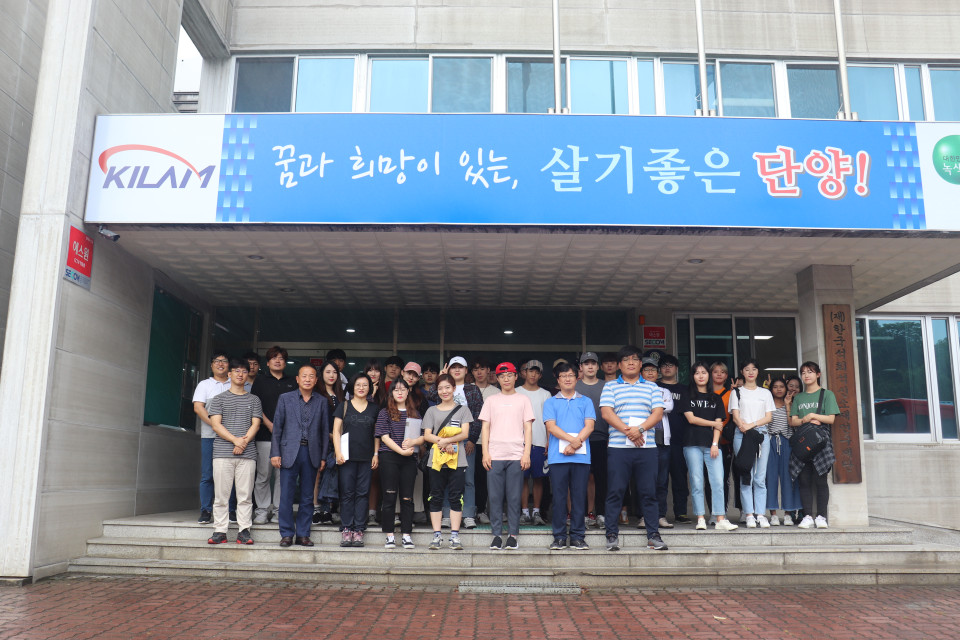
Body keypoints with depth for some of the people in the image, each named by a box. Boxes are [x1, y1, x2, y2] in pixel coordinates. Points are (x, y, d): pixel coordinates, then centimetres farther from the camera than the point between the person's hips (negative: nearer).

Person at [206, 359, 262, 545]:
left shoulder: (254, 400, 13)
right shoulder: (219, 399, 10)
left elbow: (255, 425, 5)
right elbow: (215, 425, 0)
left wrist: (244, 442, -12)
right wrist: (235, 440, -13)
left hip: (247, 453, 1)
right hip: (222, 452, -1)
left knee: (245, 495, 0)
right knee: (221, 495, 0)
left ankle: (244, 531, 5)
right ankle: (219, 531, 7)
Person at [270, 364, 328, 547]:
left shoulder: (322, 402, 9)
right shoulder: (285, 398, 6)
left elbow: (324, 431, 9)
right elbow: (277, 427, 4)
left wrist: (323, 457, 5)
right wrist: (275, 453, -3)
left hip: (312, 453, 1)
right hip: (289, 452, -1)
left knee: (308, 497, 6)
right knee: (286, 495, -1)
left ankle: (303, 534, 14)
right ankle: (286, 534, 10)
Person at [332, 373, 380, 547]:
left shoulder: (374, 408, 11)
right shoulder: (344, 406, 7)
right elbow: (336, 431, 5)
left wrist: (376, 454, 5)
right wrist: (338, 452, -5)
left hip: (367, 457, 1)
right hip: (348, 457, -1)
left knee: (362, 493, 1)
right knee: (347, 493, -1)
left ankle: (358, 530, 5)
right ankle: (346, 530, 4)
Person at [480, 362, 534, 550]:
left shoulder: (523, 400, 11)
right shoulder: (491, 400, 13)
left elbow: (528, 428, 7)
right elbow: (485, 428, 10)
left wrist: (526, 453, -3)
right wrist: (485, 453, 0)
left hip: (516, 456, -1)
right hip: (494, 455, 1)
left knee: (514, 497, 0)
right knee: (495, 496, 0)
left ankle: (512, 535, 8)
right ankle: (497, 534, 8)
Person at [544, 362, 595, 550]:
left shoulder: (586, 401, 14)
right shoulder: (551, 402, 12)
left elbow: (589, 426, 2)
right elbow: (551, 427, -1)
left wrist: (576, 444, -12)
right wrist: (573, 439, -13)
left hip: (581, 456, 1)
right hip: (557, 456, 0)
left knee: (579, 496, 1)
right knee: (559, 496, 0)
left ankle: (578, 536, 9)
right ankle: (559, 537, 7)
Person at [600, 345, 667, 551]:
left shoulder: (652, 387, 15)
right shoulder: (610, 386, 9)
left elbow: (658, 413, 3)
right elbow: (606, 412, -3)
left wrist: (640, 429, -13)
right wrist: (627, 430, -15)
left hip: (647, 447, 2)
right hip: (618, 447, -1)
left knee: (649, 492, 4)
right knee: (615, 492, -1)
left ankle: (653, 535, 12)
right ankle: (612, 535, 6)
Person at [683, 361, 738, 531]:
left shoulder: (716, 399, 16)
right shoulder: (688, 396, 9)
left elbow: (719, 423, 8)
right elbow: (691, 418, -2)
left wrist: (715, 444, -4)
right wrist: (713, 423, 2)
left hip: (712, 444, 2)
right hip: (693, 444, -2)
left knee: (718, 481, -6)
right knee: (697, 482, -2)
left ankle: (721, 519, -4)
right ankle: (700, 519, 2)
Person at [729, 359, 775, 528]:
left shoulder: (765, 393, 17)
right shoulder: (737, 392, 12)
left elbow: (769, 417, 8)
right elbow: (735, 416, 3)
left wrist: (752, 425, -9)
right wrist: (744, 427, -15)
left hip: (762, 434, 2)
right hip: (742, 435, -1)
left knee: (760, 478, -2)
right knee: (746, 476, -6)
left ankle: (761, 514, 0)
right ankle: (749, 515, -4)